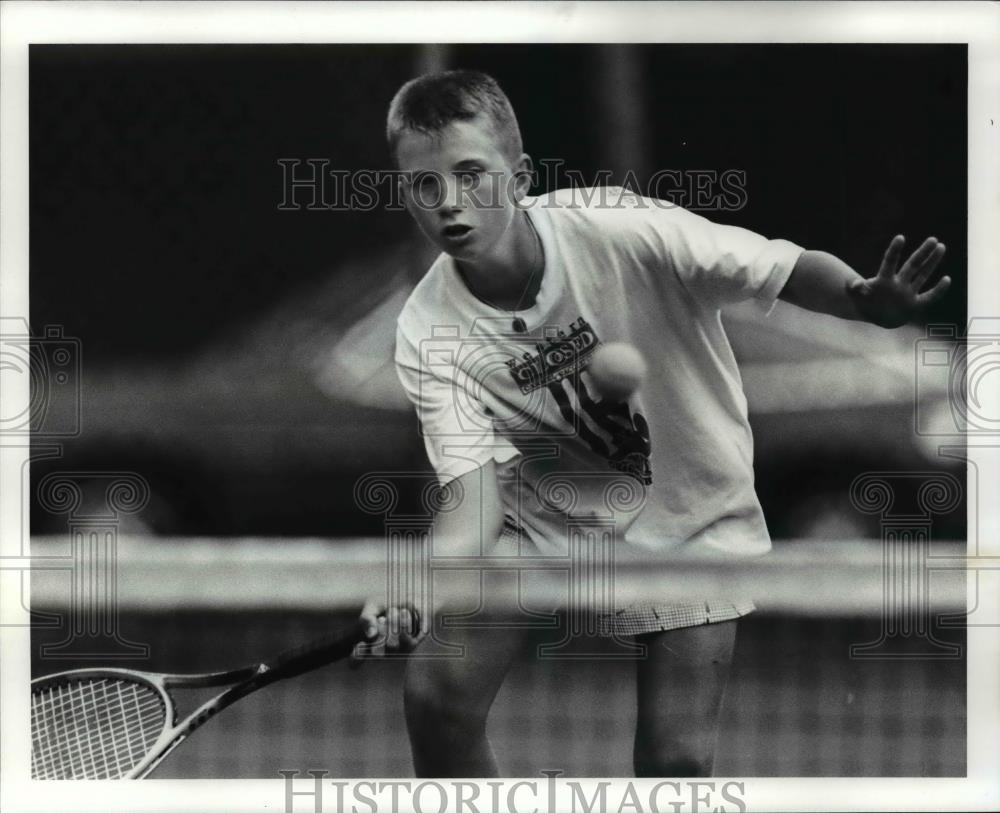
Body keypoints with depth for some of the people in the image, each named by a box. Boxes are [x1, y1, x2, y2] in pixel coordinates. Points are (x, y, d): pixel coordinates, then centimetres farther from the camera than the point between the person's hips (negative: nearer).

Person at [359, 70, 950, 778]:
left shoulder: (624, 230, -26)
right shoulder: (428, 334, -17)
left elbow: (793, 270, -23)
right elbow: (476, 495, -23)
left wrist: (868, 301, -45)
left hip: (690, 519, -2)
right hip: (546, 520, 2)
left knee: (676, 763, -12)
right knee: (435, 696, -12)